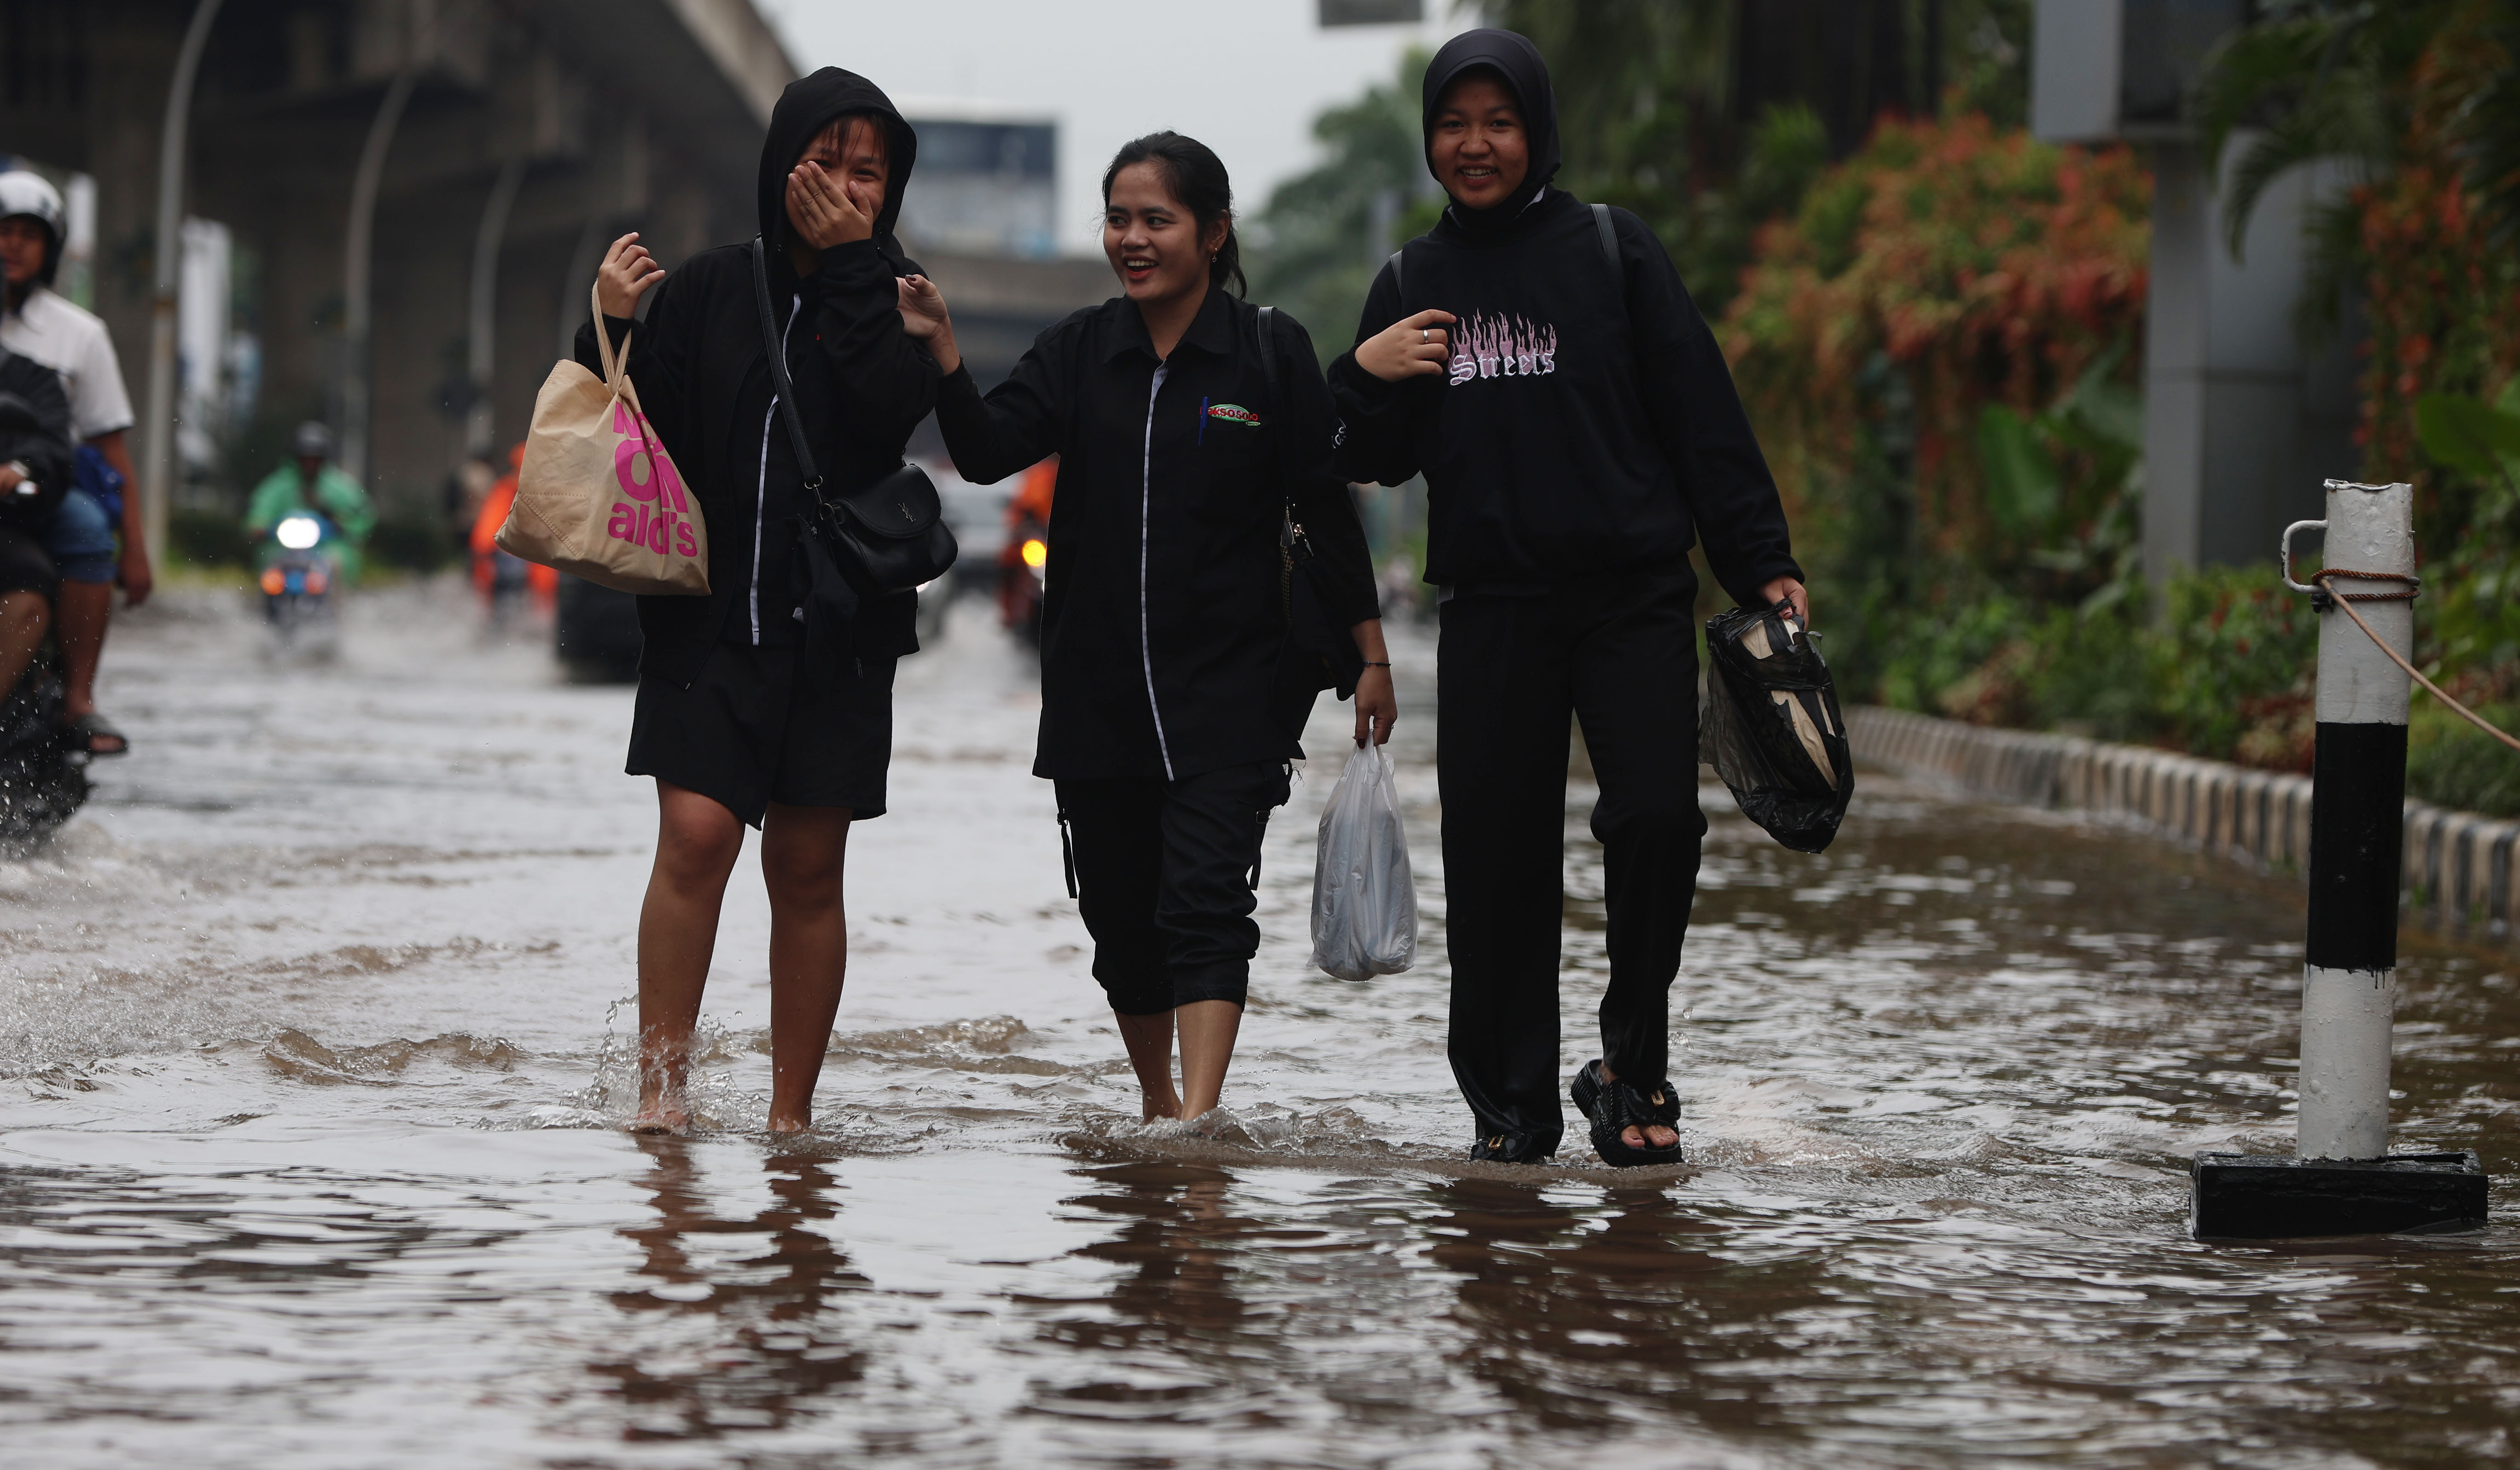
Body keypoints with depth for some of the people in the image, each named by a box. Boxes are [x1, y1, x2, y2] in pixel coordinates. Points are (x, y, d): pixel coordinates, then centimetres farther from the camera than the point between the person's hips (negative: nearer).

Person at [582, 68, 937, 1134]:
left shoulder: (895, 302, 5)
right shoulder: (706, 292, 5)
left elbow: (889, 409, -15)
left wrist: (850, 268, -14)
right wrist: (613, 330, -11)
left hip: (836, 633, 1)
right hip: (710, 619, 0)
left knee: (808, 868, 4)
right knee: (694, 838, -15)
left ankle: (792, 1113, 12)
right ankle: (661, 1086, -11)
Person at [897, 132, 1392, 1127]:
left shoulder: (1271, 354, -1)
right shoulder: (1080, 353, 7)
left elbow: (1326, 507, 2)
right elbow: (988, 450, -7)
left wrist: (1371, 654, 1)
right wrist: (942, 351, -22)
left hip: (1230, 683, -4)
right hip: (1099, 689, 4)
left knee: (1205, 896, -16)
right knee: (1120, 912, 10)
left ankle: (1200, 1117, -24)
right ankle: (1155, 1100, 30)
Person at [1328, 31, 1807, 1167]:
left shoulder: (1612, 251, 4)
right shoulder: (1413, 282, 13)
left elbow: (1701, 415, 2)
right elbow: (1379, 461, 17)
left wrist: (1761, 564, -3)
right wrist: (1364, 376, -4)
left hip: (1634, 599, -2)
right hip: (1489, 613, 2)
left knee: (1657, 819, -14)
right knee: (1496, 857, 0)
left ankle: (1633, 1066, 4)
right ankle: (1511, 1103, 10)